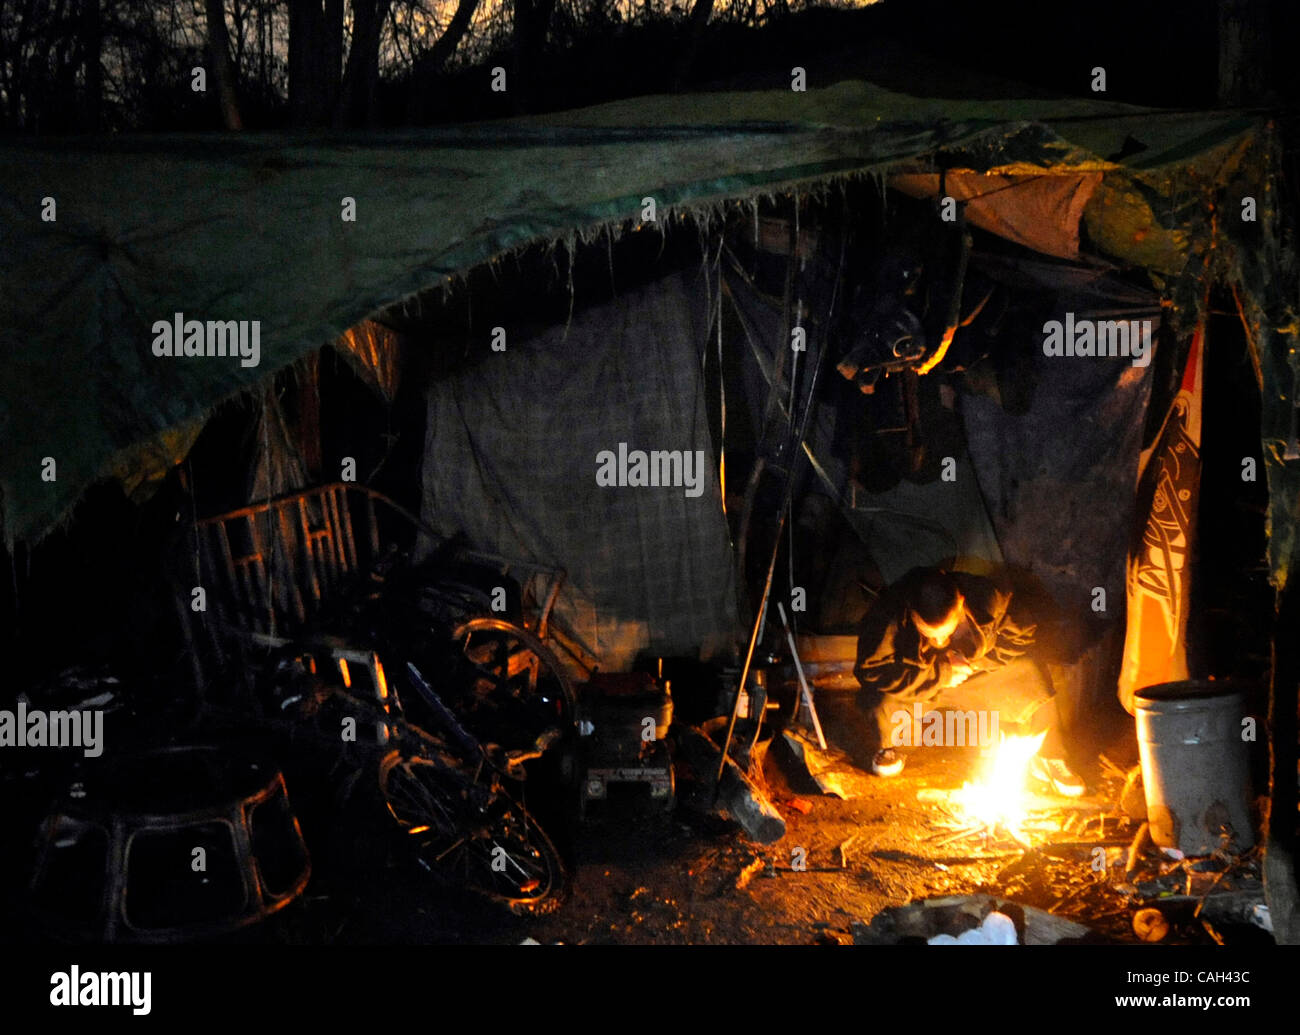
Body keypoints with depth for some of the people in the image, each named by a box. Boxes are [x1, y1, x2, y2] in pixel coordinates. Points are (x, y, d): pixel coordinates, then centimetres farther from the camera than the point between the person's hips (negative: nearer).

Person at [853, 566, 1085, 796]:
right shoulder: (888, 614, -34)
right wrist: (942, 673, -31)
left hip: (972, 675, 3)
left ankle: (1048, 757, 5)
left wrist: (973, 662, -21)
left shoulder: (987, 599, -27)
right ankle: (887, 747, 2)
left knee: (1031, 672, -19)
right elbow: (872, 671, -36)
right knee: (883, 697, -35)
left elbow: (1022, 638, -10)